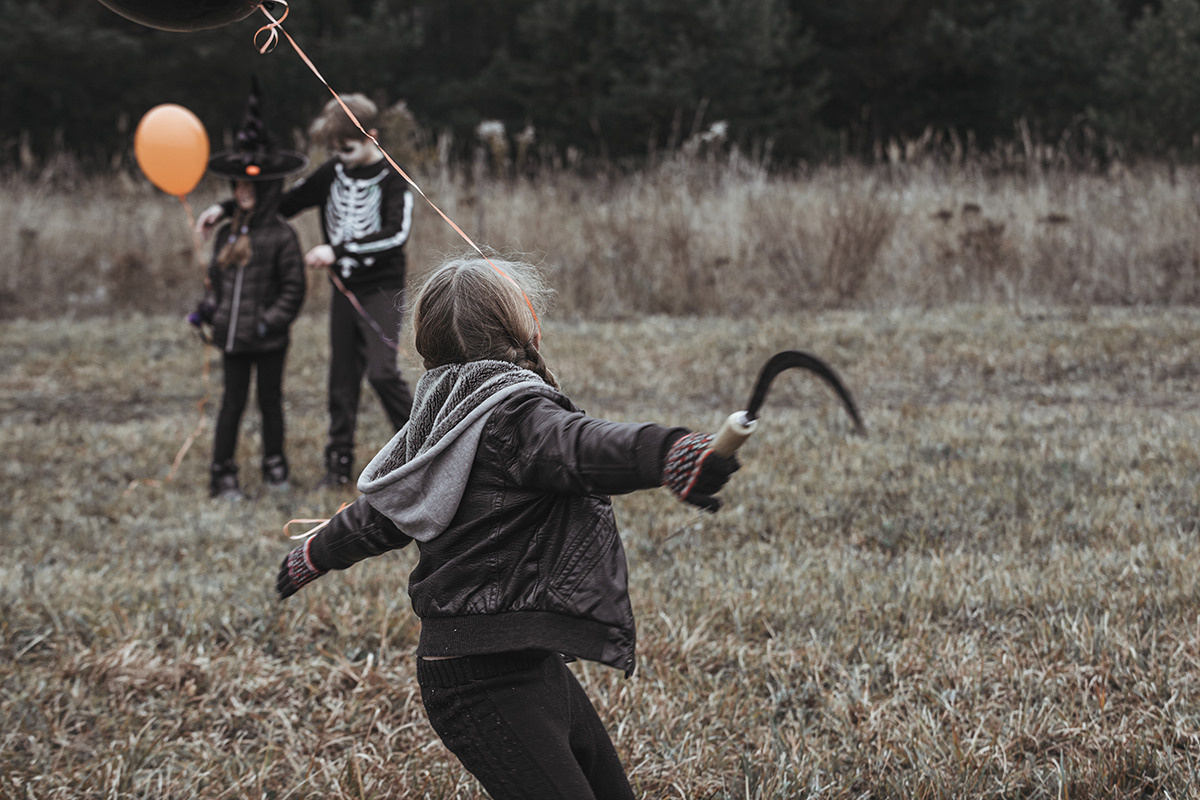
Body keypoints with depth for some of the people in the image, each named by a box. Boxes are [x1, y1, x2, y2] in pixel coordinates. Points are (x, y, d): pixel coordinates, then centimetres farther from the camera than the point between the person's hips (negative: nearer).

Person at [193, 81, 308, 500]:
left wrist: (271, 321, -17)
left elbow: (293, 289, -9)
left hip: (268, 339, -4)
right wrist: (206, 310, 1)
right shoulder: (227, 234, 7)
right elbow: (217, 281, 15)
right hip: (233, 336, 4)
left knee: (270, 402, 9)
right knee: (232, 403, 6)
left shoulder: (282, 236, -9)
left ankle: (275, 466, 24)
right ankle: (223, 475, 7)